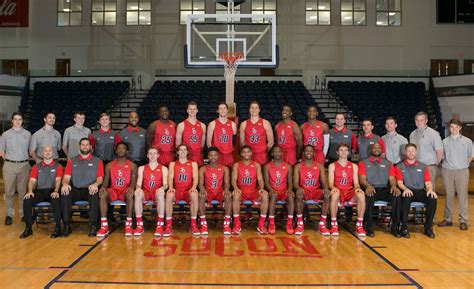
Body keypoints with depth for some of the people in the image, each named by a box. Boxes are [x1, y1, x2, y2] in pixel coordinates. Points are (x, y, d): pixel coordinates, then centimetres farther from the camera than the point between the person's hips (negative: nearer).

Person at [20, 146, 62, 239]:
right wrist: (30, 191, -14)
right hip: (40, 191, 3)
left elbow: (58, 180, -3)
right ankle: (28, 227, -14)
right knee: (26, 200, -26)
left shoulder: (58, 166, 10)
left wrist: (56, 191, -22)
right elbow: (32, 180, 6)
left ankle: (58, 227, -27)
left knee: (56, 200, -36)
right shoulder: (36, 167, 17)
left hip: (52, 191, -3)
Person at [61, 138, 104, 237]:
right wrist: (65, 184, -17)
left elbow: (100, 178, 3)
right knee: (65, 194, -32)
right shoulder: (72, 161, 19)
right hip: (75, 190, 2)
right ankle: (67, 226, -25)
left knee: (95, 194, -37)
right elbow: (66, 177, 9)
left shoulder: (97, 161, 14)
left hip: (89, 190, -2)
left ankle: (93, 226, -32)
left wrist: (95, 184, -21)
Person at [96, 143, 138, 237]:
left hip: (125, 191, -2)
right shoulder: (109, 165, 15)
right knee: (102, 194, -32)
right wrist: (103, 187, -19)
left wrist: (131, 187, -27)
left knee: (130, 194, -38)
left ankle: (128, 225, -34)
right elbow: (106, 180, 6)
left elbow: (133, 181, -3)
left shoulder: (132, 165, 9)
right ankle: (104, 226, -33)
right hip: (113, 190, 2)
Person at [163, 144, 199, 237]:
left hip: (188, 191, -1)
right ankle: (169, 226, -31)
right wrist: (171, 187, -19)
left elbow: (195, 178, 1)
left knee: (194, 194, -37)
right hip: (177, 191, 1)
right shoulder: (172, 164, 16)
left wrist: (193, 187, -20)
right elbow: (170, 178, 3)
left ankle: (194, 225, -28)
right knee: (169, 194, -35)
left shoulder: (193, 164, 13)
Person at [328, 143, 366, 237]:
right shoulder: (332, 166, 9)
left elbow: (356, 183, 7)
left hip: (350, 191, 2)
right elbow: (331, 183, 0)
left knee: (361, 195, -33)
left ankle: (359, 225, -22)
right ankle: (334, 225, -28)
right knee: (335, 194, -40)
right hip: (338, 191, -2)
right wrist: (333, 188, -24)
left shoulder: (354, 166, 15)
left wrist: (357, 188, -17)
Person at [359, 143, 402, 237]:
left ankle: (394, 226, -22)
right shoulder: (363, 163, 13)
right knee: (369, 195, -38)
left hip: (384, 190, 3)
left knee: (397, 194, -30)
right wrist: (368, 186, -23)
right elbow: (362, 178, 0)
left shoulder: (388, 164, 21)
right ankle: (369, 225, -27)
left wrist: (394, 185, -15)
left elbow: (392, 178, 10)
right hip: (370, 188, -2)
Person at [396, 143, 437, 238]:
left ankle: (428, 227, -12)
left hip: (420, 191, 3)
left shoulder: (423, 166, 18)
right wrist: (405, 189, -22)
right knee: (406, 198, -38)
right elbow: (400, 183, 1)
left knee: (433, 199, -28)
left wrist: (430, 190, -12)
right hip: (408, 191, -2)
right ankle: (404, 228, -25)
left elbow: (428, 183, 11)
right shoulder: (399, 167, 11)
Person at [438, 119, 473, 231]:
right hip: (447, 171, 1)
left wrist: (463, 165, 6)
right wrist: (448, 163, 3)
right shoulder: (445, 141, 4)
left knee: (462, 196, -1)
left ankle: (463, 221, 6)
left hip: (462, 171, -1)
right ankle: (447, 219, 16)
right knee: (449, 196, 7)